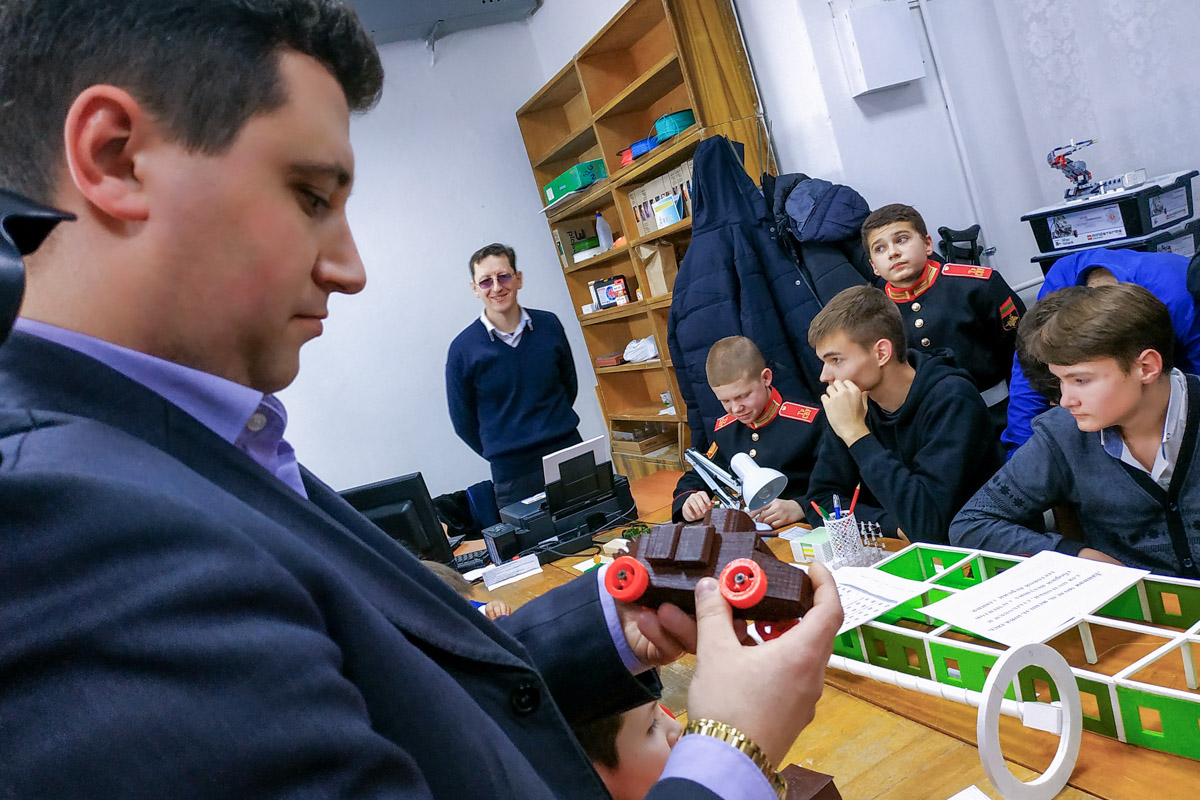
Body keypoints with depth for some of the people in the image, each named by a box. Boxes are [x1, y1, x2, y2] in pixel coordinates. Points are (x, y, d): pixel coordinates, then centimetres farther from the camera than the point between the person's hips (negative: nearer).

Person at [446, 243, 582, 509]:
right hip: (513, 475, -3)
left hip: (569, 452, 3)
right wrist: (503, 456, 8)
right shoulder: (463, 349, -7)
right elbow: (463, 422, 3)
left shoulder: (549, 325, 1)